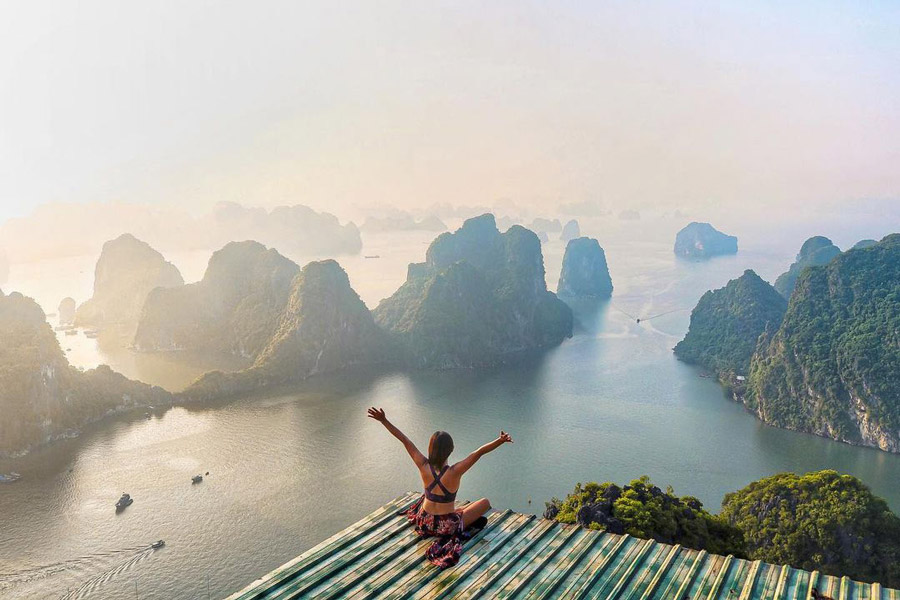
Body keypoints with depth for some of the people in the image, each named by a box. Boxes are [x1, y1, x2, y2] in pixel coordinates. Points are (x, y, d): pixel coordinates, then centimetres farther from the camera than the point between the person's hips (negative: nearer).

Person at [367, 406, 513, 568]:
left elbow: (404, 440, -20)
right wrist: (500, 440, -41)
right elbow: (480, 451, -34)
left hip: (425, 524, 3)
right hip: (448, 526, -3)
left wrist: (383, 420, -18)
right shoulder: (455, 472, -29)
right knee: (485, 502, 16)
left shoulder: (424, 466, -20)